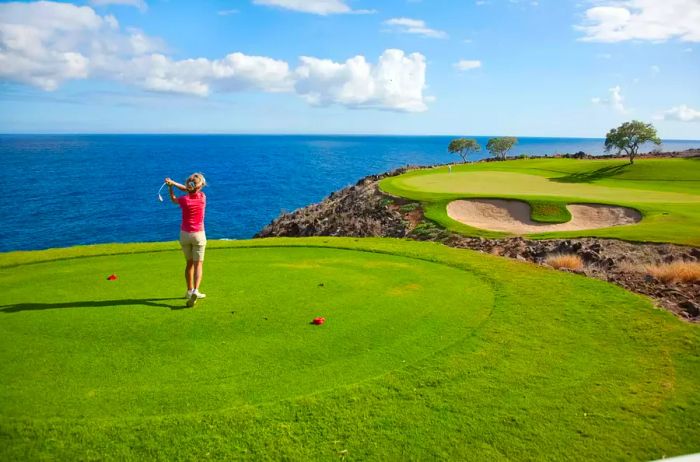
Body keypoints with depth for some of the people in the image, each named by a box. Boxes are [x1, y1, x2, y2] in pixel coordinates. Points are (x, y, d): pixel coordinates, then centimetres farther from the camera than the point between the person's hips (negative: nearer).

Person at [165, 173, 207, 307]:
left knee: (189, 263, 17)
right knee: (198, 264, 0)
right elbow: (189, 190, 8)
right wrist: (173, 183, 5)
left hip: (184, 234, 2)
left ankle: (190, 291, 26)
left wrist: (170, 187, 17)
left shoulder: (184, 200, -10)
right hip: (198, 235, -2)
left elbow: (173, 199, 13)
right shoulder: (202, 197, -8)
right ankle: (195, 290, -19)